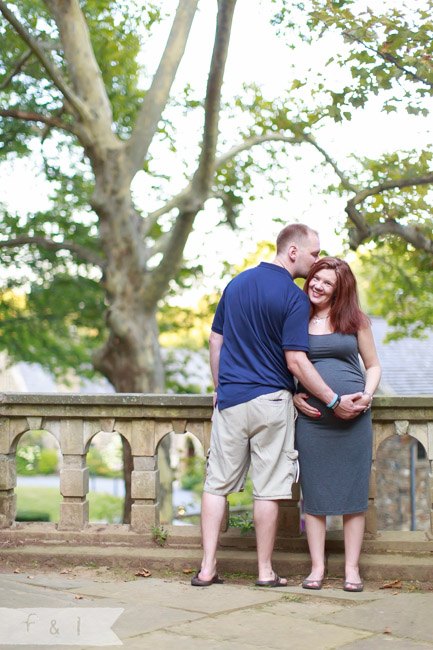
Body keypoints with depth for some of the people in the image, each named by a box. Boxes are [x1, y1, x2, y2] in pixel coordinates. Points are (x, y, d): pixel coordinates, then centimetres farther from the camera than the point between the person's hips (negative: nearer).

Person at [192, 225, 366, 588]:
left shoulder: (237, 283, 10)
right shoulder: (294, 297, -11)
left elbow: (215, 340, 15)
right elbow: (296, 361, -17)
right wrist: (334, 401, -12)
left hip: (230, 398, 5)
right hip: (271, 401, -5)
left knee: (218, 482, 8)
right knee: (268, 488, 4)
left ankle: (208, 568, 8)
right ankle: (265, 572, 12)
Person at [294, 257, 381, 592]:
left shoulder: (355, 320, 7)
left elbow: (373, 366, 12)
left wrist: (367, 395, -5)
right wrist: (293, 396, -3)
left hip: (353, 416, 0)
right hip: (311, 416, 0)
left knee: (354, 492, 3)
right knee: (314, 492, 3)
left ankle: (352, 568, 11)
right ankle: (317, 567, 11)